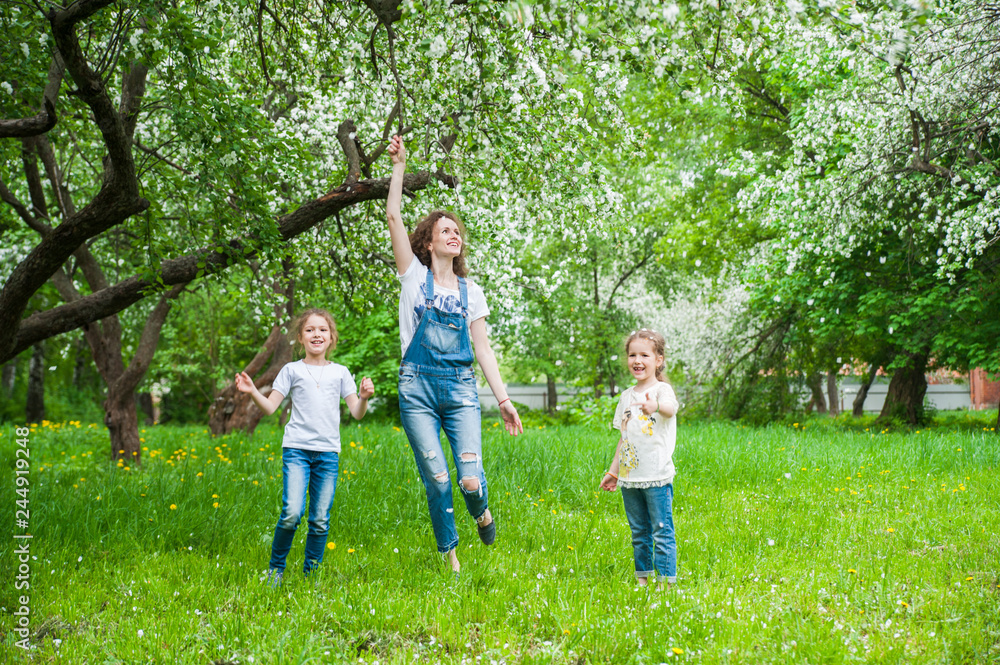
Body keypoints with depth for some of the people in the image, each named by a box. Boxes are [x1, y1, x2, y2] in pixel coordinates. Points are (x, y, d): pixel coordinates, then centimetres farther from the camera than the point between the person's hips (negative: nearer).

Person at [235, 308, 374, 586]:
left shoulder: (340, 372, 11)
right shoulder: (292, 370, 8)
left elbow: (357, 413, 7)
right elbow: (270, 407, 5)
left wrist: (364, 397, -13)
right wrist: (252, 392, -12)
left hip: (328, 451, 2)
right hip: (296, 448, -2)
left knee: (320, 519, 0)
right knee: (292, 513, -15)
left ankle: (311, 573, 16)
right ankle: (276, 567, 6)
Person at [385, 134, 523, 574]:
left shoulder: (471, 292, 14)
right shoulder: (415, 276, 8)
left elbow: (483, 349, 12)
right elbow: (393, 216, 0)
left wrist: (503, 399, 6)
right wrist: (399, 167, -3)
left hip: (460, 389, 1)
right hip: (418, 387, -1)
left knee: (470, 479, -11)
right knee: (436, 480, -4)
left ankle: (481, 509, 26)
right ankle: (449, 554, 16)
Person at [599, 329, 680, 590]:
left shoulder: (662, 389, -6)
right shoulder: (627, 396, 14)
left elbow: (670, 408, -31)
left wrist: (656, 406, -54)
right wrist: (613, 471, 21)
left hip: (657, 477, -6)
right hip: (629, 477, 6)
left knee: (662, 531, -5)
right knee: (638, 532, 13)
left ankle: (666, 580, 0)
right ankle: (641, 578, 22)